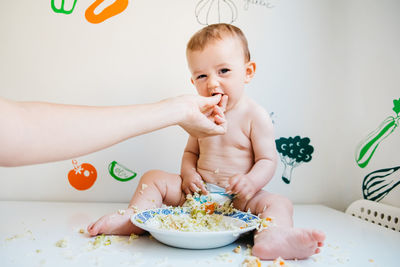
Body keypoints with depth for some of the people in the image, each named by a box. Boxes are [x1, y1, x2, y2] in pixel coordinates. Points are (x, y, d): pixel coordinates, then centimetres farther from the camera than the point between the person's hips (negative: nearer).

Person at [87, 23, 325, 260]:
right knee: (153, 178, -1)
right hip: (198, 193, 5)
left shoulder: (255, 116, -9)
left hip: (237, 198, -4)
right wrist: (188, 173, -6)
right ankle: (132, 219, -12)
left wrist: (251, 182, -30)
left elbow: (268, 160, -9)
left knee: (279, 203, -30)